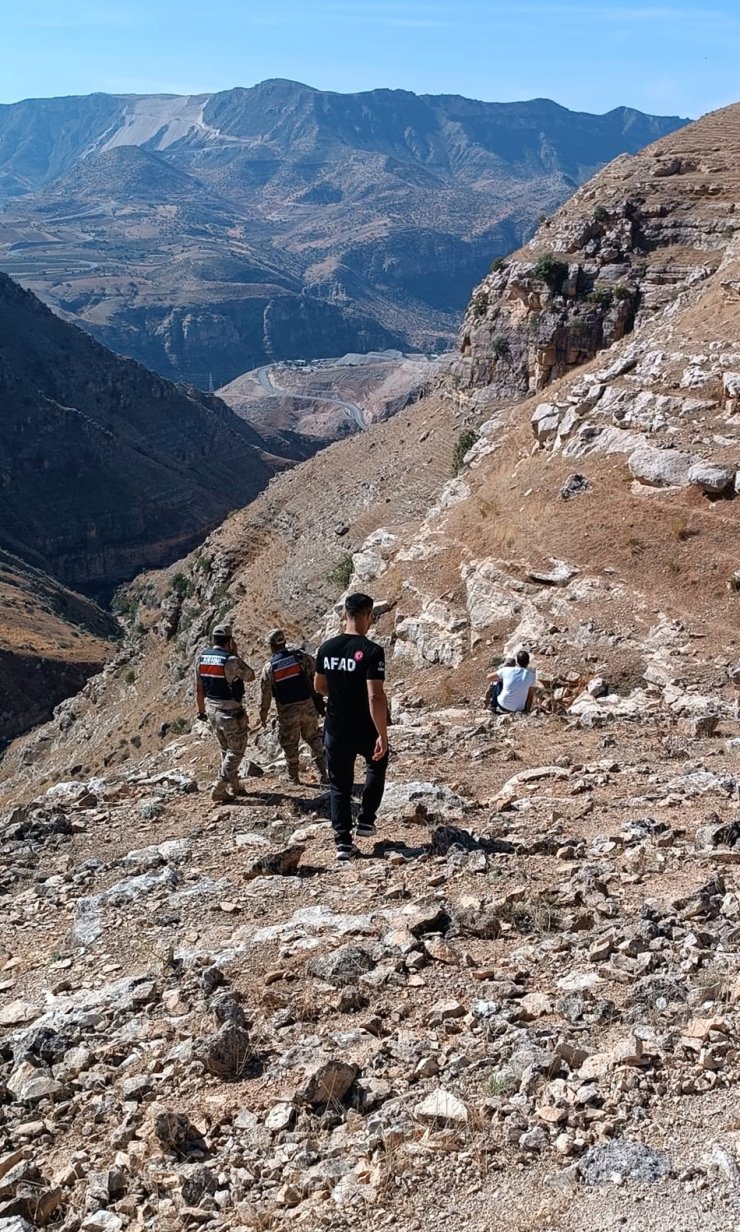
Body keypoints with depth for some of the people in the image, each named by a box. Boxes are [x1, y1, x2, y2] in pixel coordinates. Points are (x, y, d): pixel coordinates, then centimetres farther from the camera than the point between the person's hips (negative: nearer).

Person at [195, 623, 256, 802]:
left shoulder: (202, 657, 0)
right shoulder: (231, 660, -20)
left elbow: (199, 688, 7)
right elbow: (251, 676, -5)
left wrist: (201, 710, 18)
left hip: (211, 709, 7)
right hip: (230, 712, -7)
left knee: (226, 750, 21)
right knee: (236, 751, 5)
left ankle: (233, 786, 30)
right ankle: (218, 790, 2)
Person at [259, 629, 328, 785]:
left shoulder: (269, 668, -9)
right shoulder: (301, 657, -6)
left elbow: (265, 695, -4)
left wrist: (263, 716, 9)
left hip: (287, 712, -2)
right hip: (308, 706, 2)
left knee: (290, 744, 15)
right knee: (314, 738, 18)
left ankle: (293, 778, 25)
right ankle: (323, 774, 13)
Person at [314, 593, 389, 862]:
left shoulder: (327, 648, -1)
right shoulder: (371, 651, -19)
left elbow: (319, 686, 13)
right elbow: (375, 697, -24)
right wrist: (382, 735, -19)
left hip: (335, 730, 3)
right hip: (365, 731, -3)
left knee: (340, 786, 13)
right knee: (377, 765, 27)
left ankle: (343, 842, 10)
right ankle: (366, 820, 26)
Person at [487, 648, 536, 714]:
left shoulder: (506, 670, -9)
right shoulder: (531, 676, -6)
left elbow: (489, 677, 6)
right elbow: (531, 695, 3)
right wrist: (527, 710, 15)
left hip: (502, 707, -1)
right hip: (519, 710, 1)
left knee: (496, 682, 19)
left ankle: (493, 706, 30)